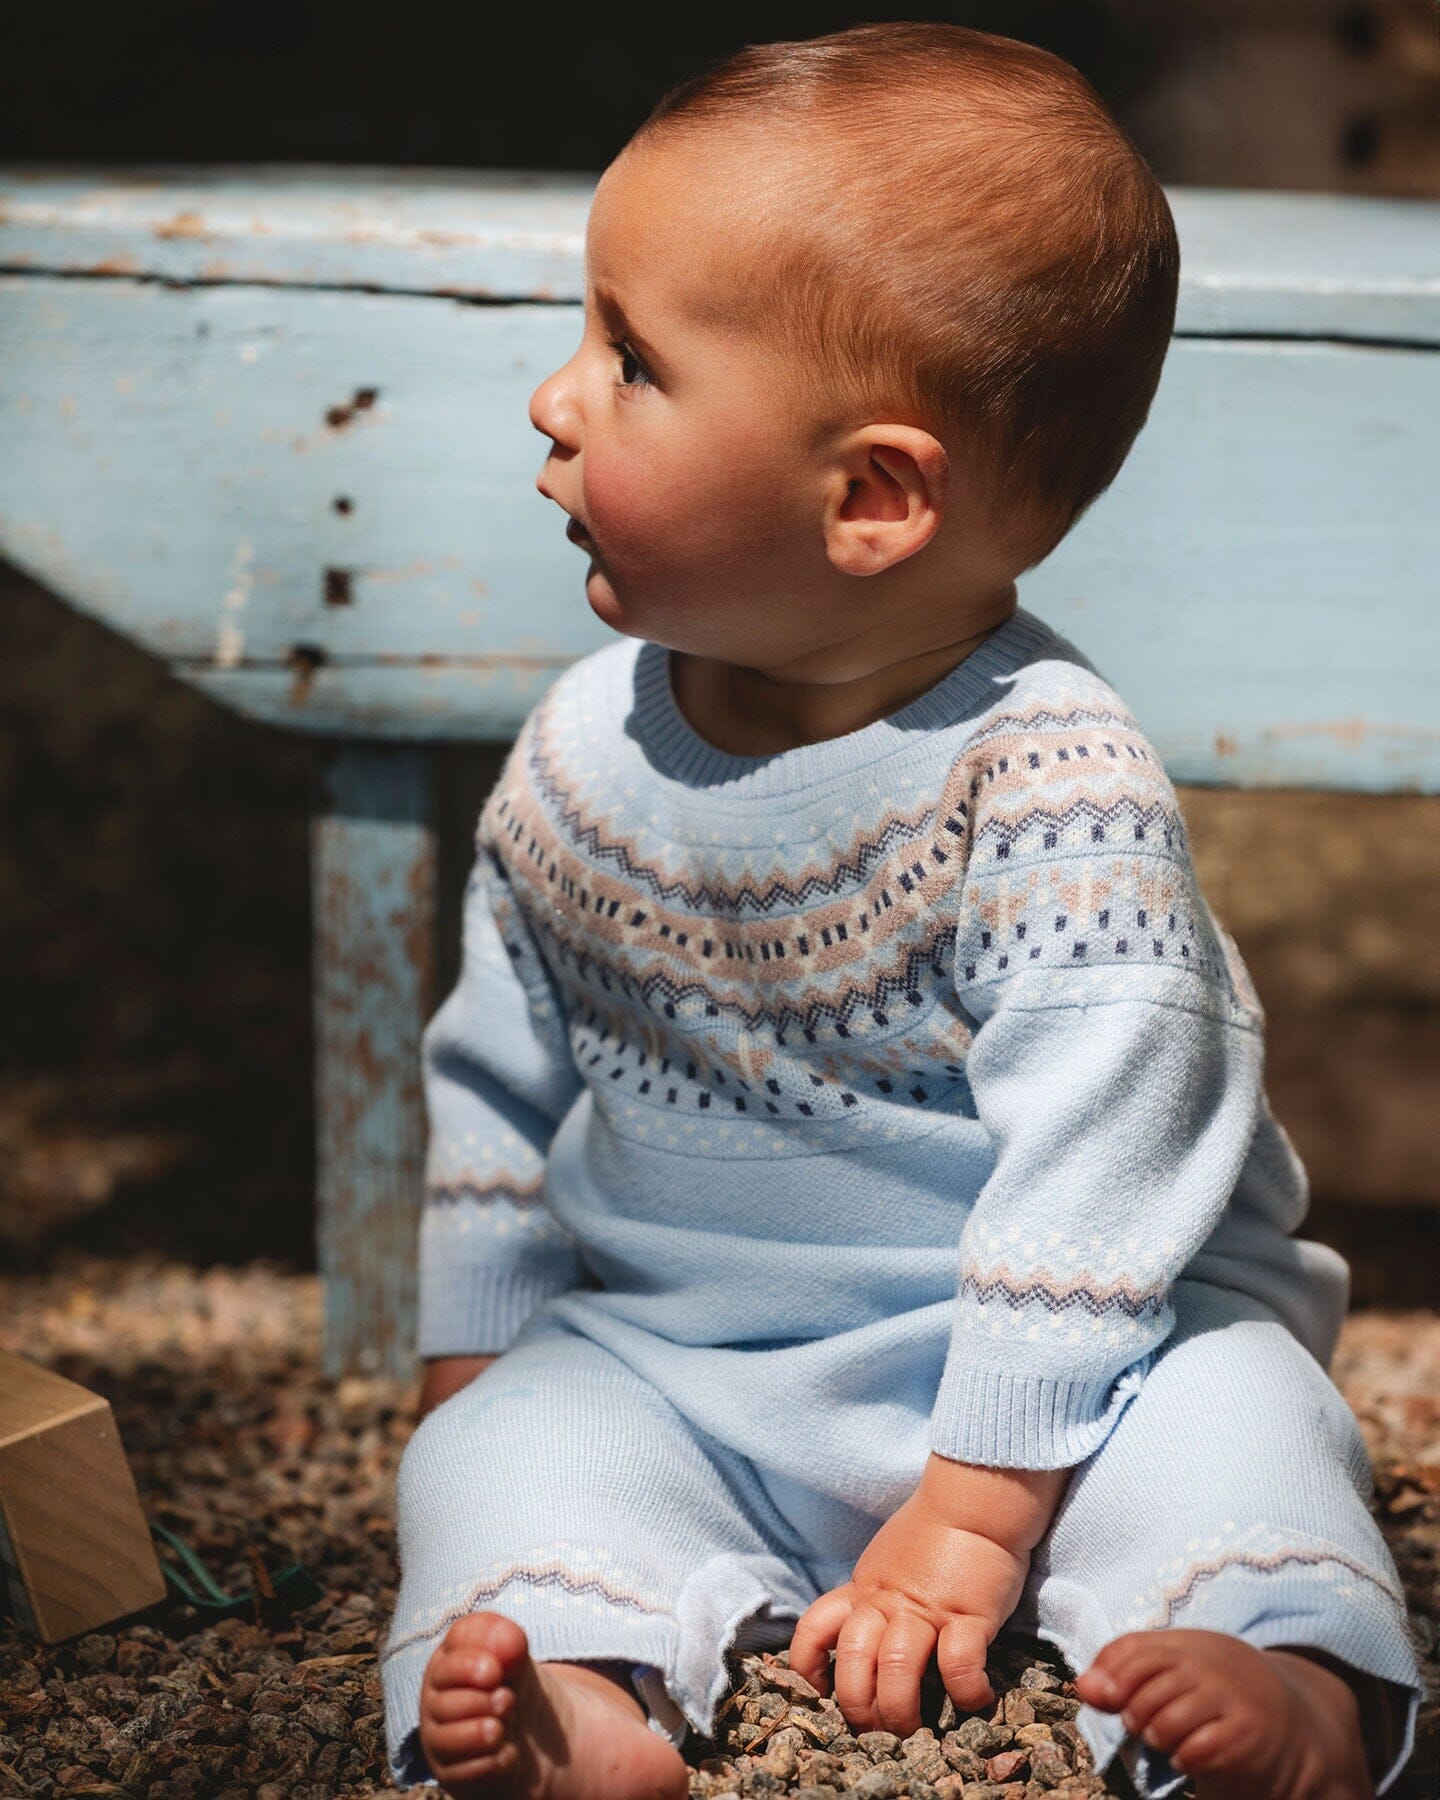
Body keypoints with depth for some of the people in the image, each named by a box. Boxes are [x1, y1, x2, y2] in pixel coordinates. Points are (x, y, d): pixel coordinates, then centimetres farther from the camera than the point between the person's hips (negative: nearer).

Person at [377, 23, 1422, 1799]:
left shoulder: (1052, 776, -20)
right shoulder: (580, 753, 0)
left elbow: (1093, 1168, -22)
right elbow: (500, 1085, 13)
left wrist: (967, 1517, -25)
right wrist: (474, 1385, 10)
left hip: (1029, 1367, -4)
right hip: (671, 1372, 5)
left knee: (1214, 1402, -29)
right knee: (511, 1451, -19)